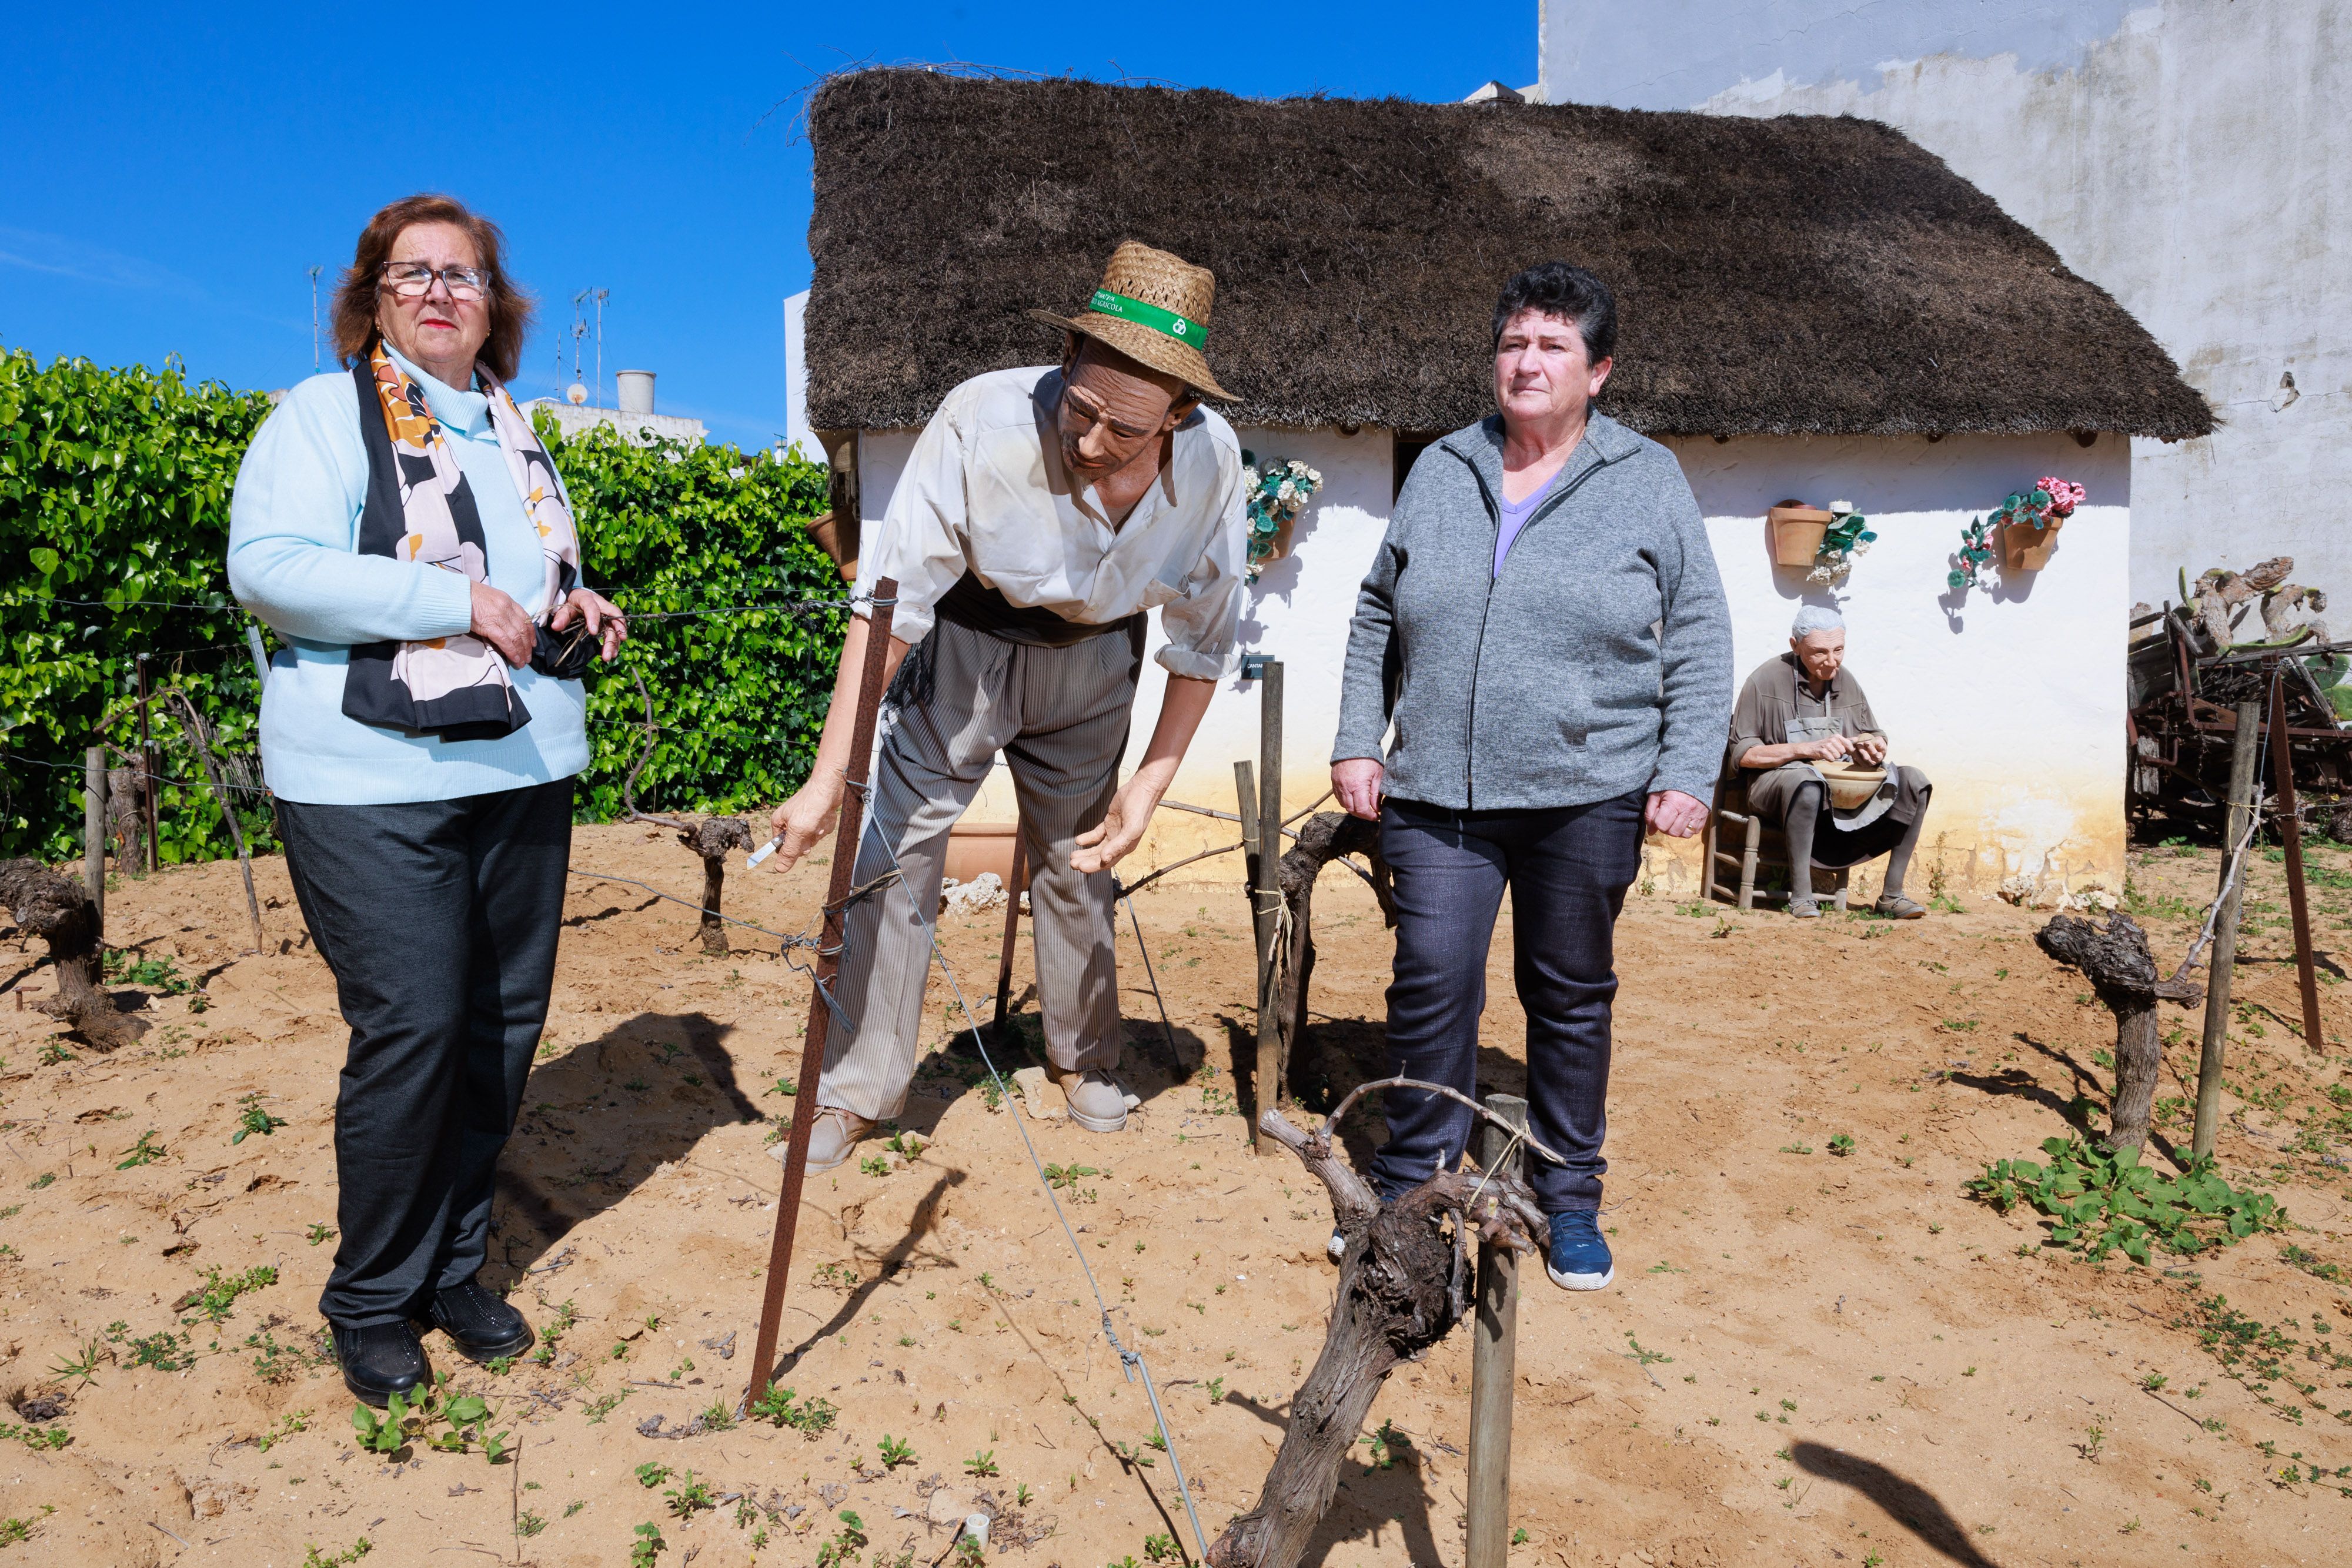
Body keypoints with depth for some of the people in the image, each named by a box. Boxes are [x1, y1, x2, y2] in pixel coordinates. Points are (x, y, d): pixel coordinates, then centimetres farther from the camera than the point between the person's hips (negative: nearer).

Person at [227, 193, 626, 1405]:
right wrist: (457, 600, -21)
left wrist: (571, 609, 6)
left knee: (503, 1028, 8)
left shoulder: (513, 432, 18)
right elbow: (267, 569, -15)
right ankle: (371, 1297, 13)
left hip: (522, 770, 6)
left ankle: (454, 1267, 25)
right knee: (411, 1030, -8)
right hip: (372, 783, -6)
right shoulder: (323, 415, -1)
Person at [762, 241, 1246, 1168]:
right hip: (965, 642, -2)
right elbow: (891, 606, -29)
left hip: (1091, 655, 2)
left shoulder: (1211, 461, -25)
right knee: (896, 851, -6)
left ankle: (1083, 1059, 35)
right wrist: (827, 778, -29)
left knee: (1077, 858, 14)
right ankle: (857, 1088, 9)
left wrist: (1149, 785, -13)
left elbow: (1202, 644, -10)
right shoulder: (983, 420, -35)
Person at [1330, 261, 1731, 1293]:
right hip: (1439, 792, 2)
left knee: (1572, 997, 9)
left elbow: (1699, 637, 3)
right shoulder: (1440, 472, 11)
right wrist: (1357, 742, 7)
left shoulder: (1649, 483, 4)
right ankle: (1408, 1182, 17)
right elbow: (1377, 619, 14)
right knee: (1431, 984, -1)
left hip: (1588, 794, -1)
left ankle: (1570, 1199, 25)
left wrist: (1687, 772, -5)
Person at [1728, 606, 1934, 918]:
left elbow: (1874, 735, 19)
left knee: (1913, 782, -14)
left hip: (1843, 788, 6)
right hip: (1778, 782, -6)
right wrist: (1809, 749, -23)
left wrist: (1872, 747, -8)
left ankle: (1892, 895, -11)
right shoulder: (1768, 679, -10)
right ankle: (1801, 897, -31)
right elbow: (1742, 754, -13)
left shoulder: (1845, 679, 9)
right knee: (1807, 784, -41)